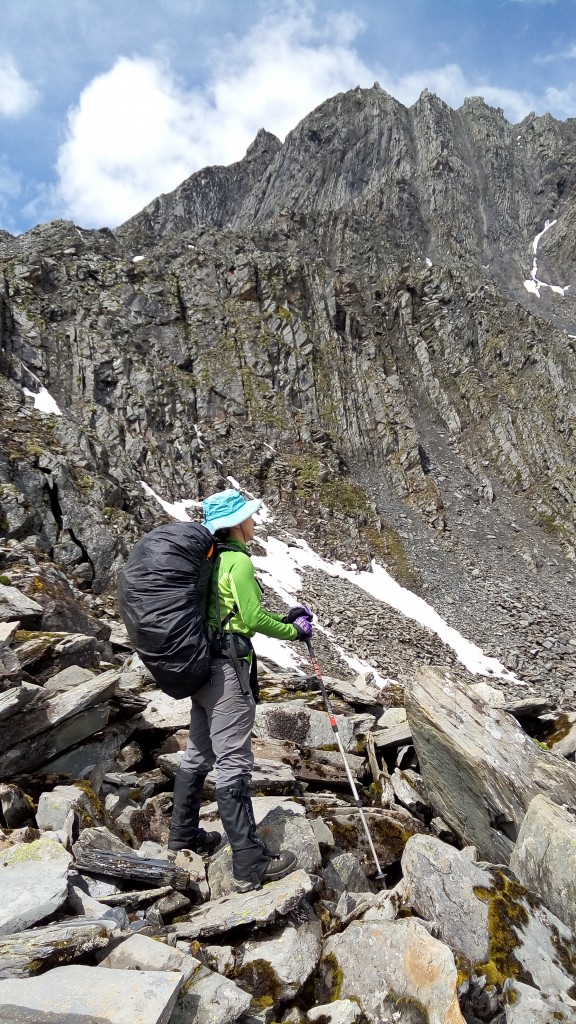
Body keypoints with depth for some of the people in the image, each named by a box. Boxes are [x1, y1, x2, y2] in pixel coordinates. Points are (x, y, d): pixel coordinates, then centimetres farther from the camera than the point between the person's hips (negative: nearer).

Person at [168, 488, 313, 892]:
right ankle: (250, 863, 3)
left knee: (198, 754, 20)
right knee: (234, 764, -5)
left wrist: (284, 617, 14)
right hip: (227, 669, -9)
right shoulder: (238, 561, -14)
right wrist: (293, 631, -2)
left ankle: (184, 833, 36)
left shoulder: (210, 559, 13)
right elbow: (252, 619, -18)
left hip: (202, 666, 9)